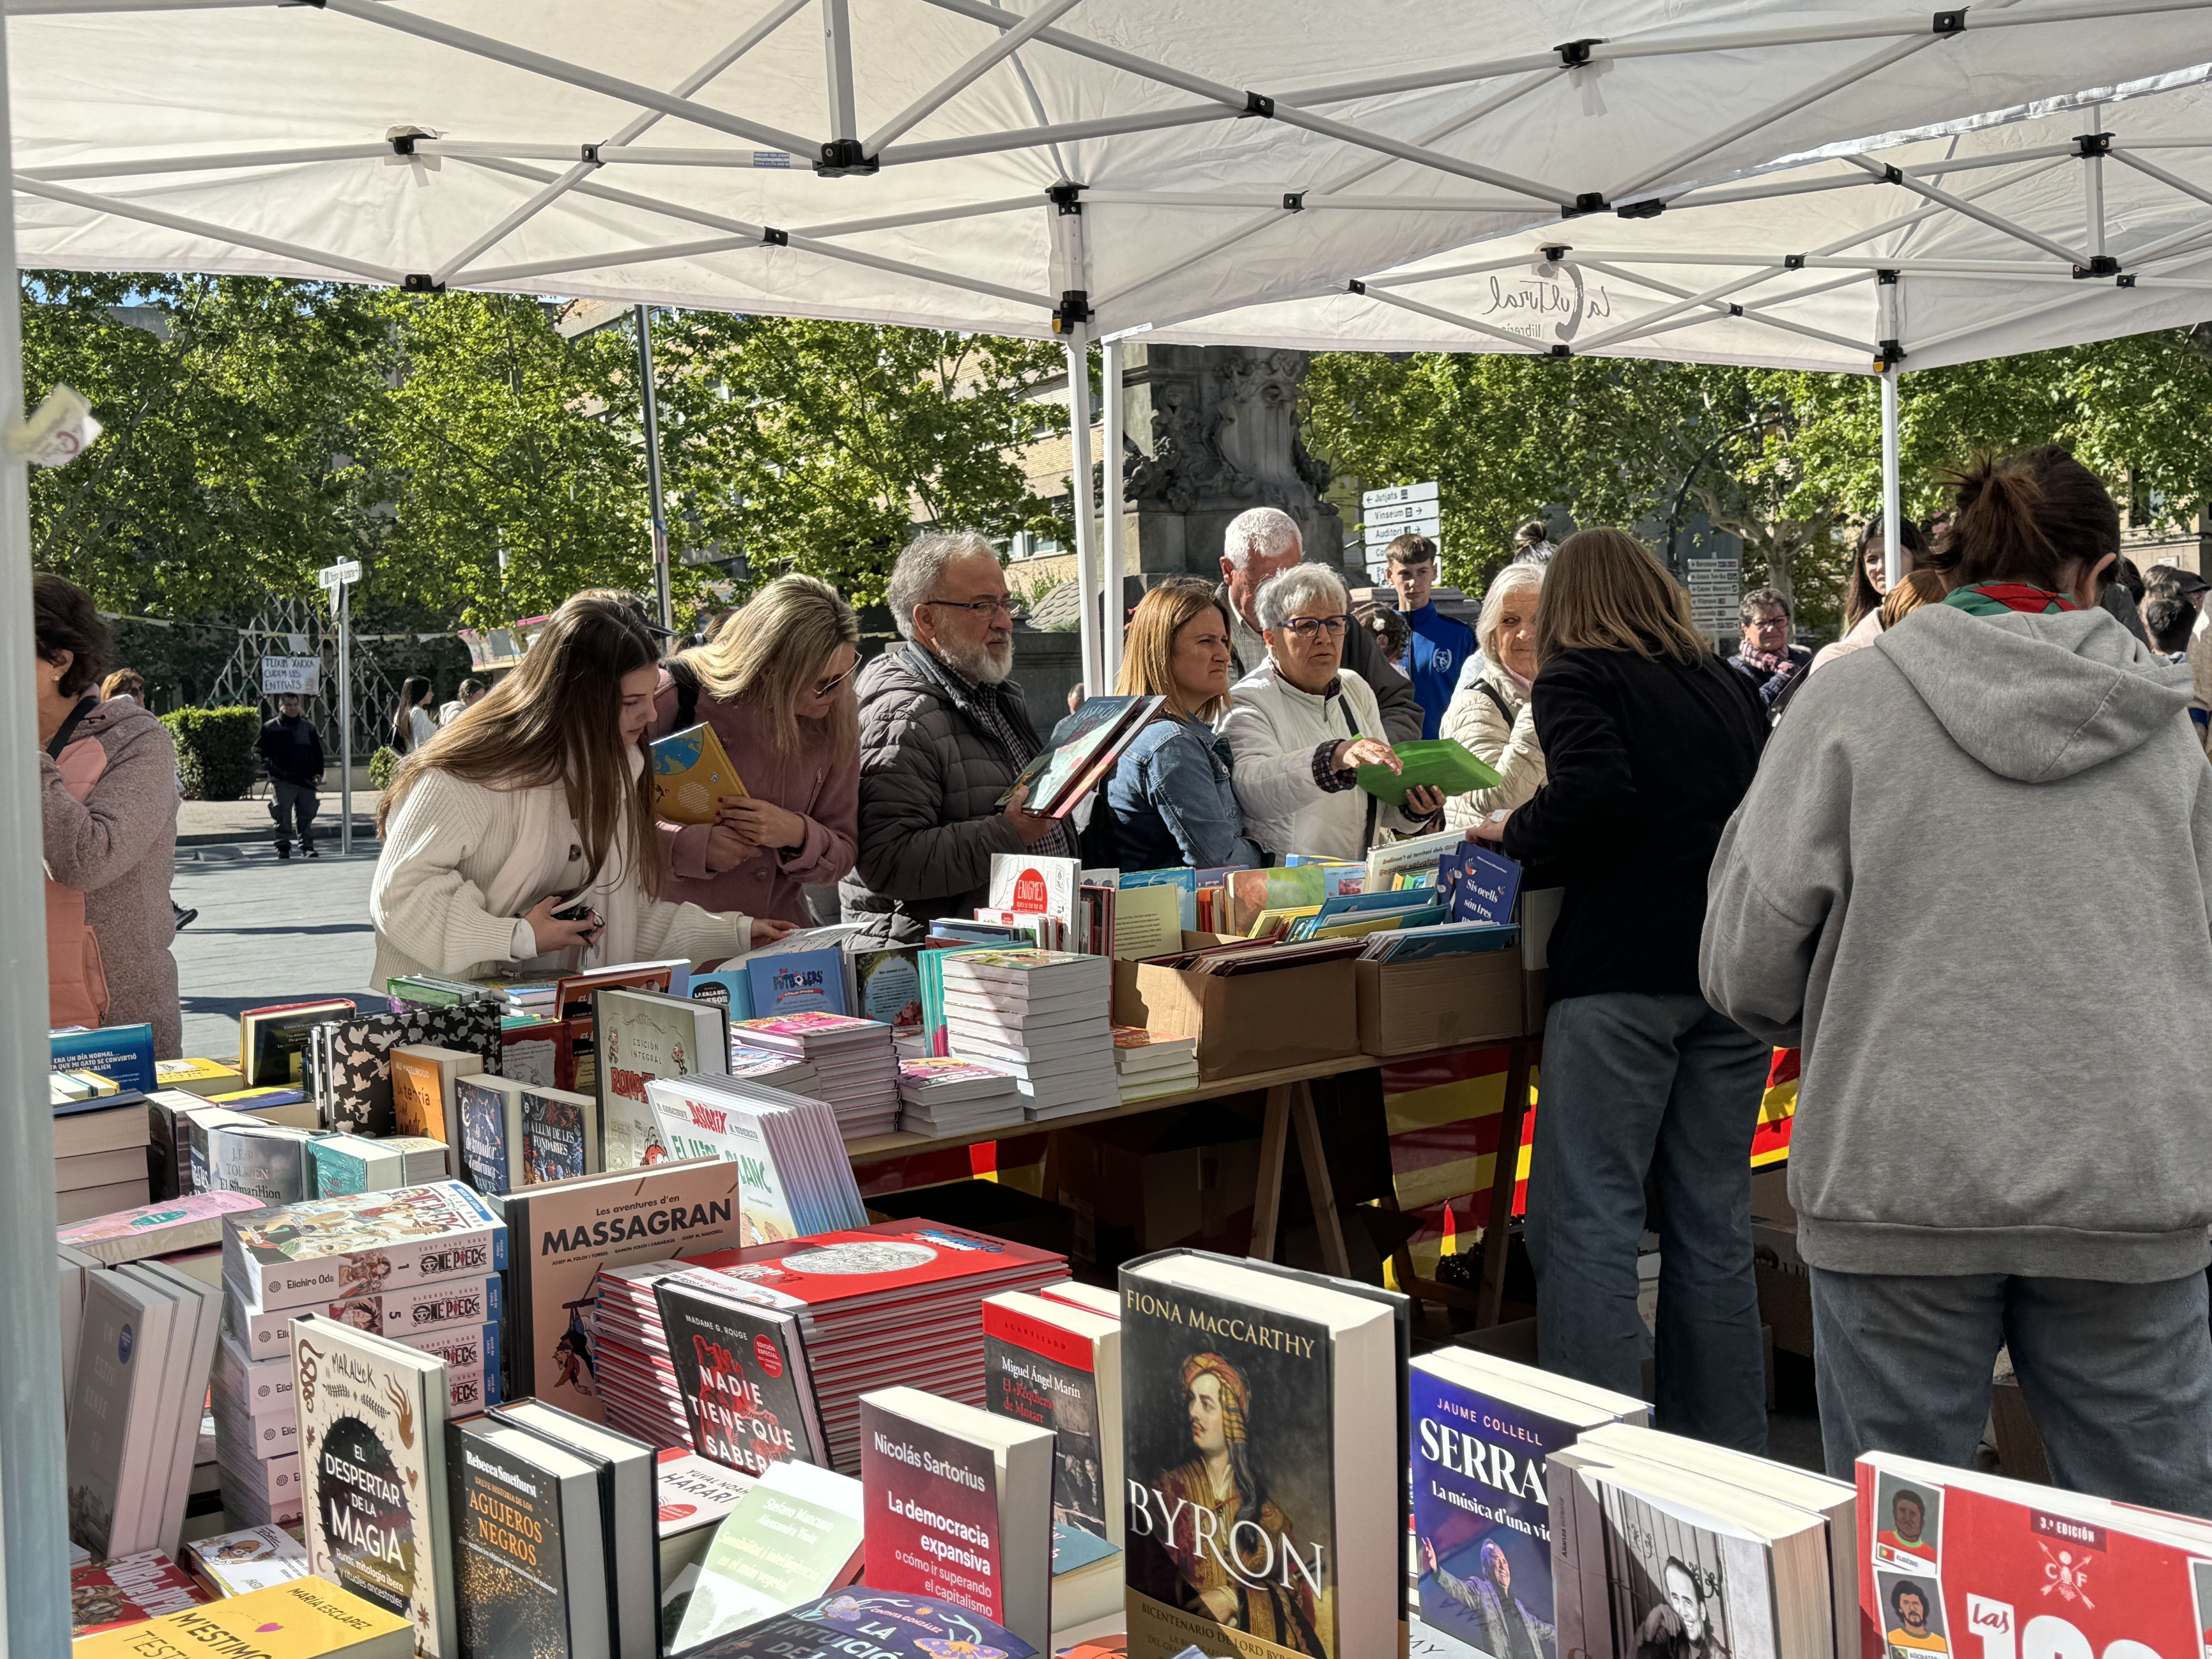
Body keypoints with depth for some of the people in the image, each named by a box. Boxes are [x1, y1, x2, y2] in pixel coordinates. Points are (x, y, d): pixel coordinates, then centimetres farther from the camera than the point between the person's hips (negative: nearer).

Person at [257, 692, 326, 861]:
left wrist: (318, 773, 5)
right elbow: (258, 750, 9)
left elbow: (318, 752, 17)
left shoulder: (309, 727, 15)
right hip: (282, 781, -3)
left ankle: (308, 846, 14)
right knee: (284, 816, -7)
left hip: (306, 781, 3)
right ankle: (283, 848, -2)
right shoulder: (270, 728, 6)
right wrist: (267, 764, -10)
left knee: (307, 815, 5)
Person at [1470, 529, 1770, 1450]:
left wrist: (1514, 836, -3)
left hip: (1624, 968, -6)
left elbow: (1592, 791, -19)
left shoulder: (1576, 679, -1)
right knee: (1713, 1220, 12)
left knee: (1587, 1219, -2)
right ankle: (1728, 1457, 18)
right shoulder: (1729, 685, 16)